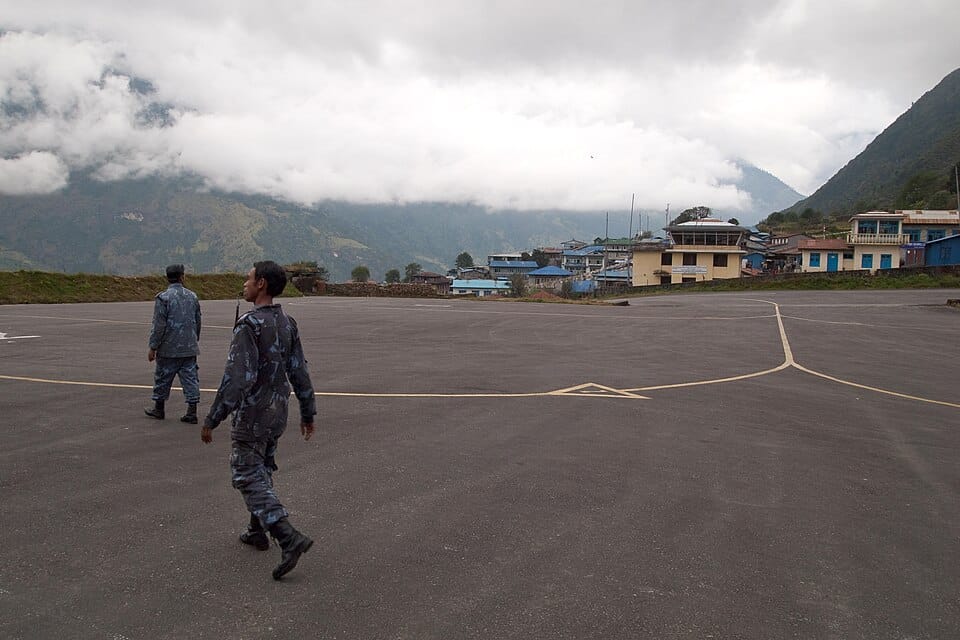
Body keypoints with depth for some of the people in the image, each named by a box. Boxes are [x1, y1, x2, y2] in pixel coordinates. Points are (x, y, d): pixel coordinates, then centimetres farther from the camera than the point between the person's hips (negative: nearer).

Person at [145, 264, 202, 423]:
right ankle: (192, 411, 4)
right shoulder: (192, 296, 5)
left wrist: (153, 347, -6)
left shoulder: (163, 298, -11)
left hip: (169, 349, -4)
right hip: (190, 348, 4)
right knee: (190, 378, 5)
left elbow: (158, 326, -13)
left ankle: (159, 408, 25)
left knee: (162, 378, 12)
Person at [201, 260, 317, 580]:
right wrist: (308, 413, 13)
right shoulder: (287, 323, 3)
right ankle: (257, 531, 35)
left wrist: (212, 419, -19)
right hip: (278, 413, 8)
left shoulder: (248, 324, -21)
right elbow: (299, 372, 6)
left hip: (251, 416, -8)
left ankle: (289, 538, -11)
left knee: (249, 478, 0)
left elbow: (237, 377, -26)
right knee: (262, 470, 22)